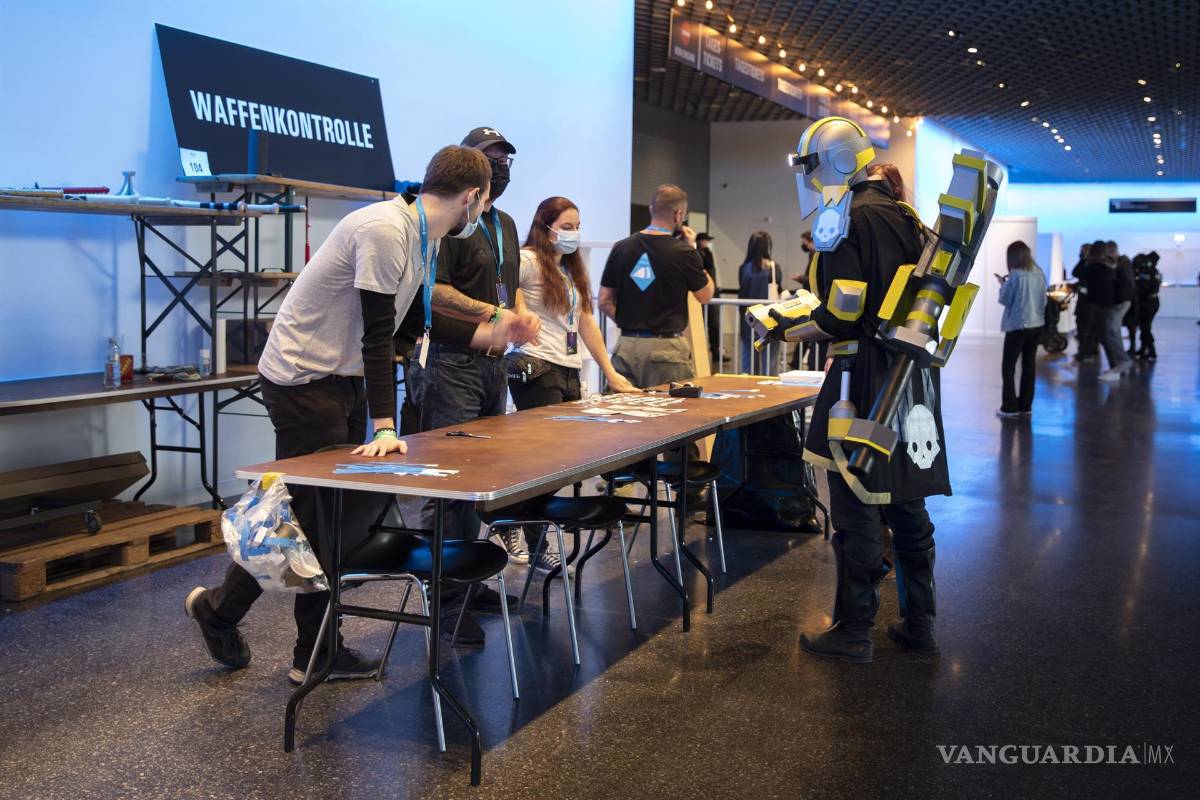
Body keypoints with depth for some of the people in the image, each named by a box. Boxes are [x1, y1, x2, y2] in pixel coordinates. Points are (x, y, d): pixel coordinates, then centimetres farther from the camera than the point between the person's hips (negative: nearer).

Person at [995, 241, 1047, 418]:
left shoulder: (1015, 275, -15)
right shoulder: (1039, 273, 4)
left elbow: (1005, 299, -8)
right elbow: (1044, 300, 13)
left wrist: (1003, 284, 7)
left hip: (1018, 325, -6)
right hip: (1036, 324, 6)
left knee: (1008, 366, 3)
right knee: (1029, 365, 12)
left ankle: (1010, 407, 0)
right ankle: (1025, 405, 15)